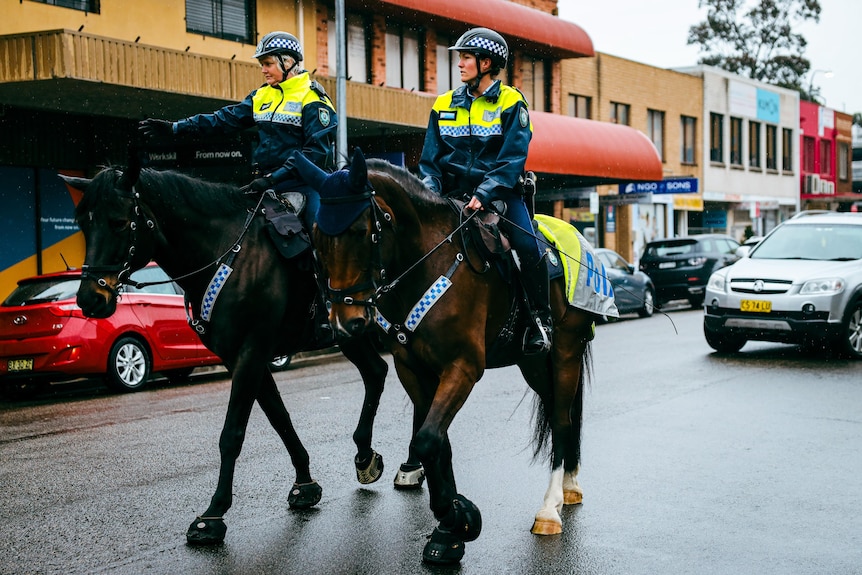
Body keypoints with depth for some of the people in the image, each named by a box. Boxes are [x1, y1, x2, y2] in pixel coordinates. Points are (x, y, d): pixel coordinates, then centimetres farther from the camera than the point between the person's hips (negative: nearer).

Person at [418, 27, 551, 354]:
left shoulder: (511, 102, 0)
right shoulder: (445, 104, 13)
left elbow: (512, 158, -10)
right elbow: (430, 158, 12)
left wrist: (485, 193, -24)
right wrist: (431, 190, -8)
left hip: (500, 192, -4)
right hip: (454, 195, 4)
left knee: (526, 244, -26)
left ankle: (540, 318, -7)